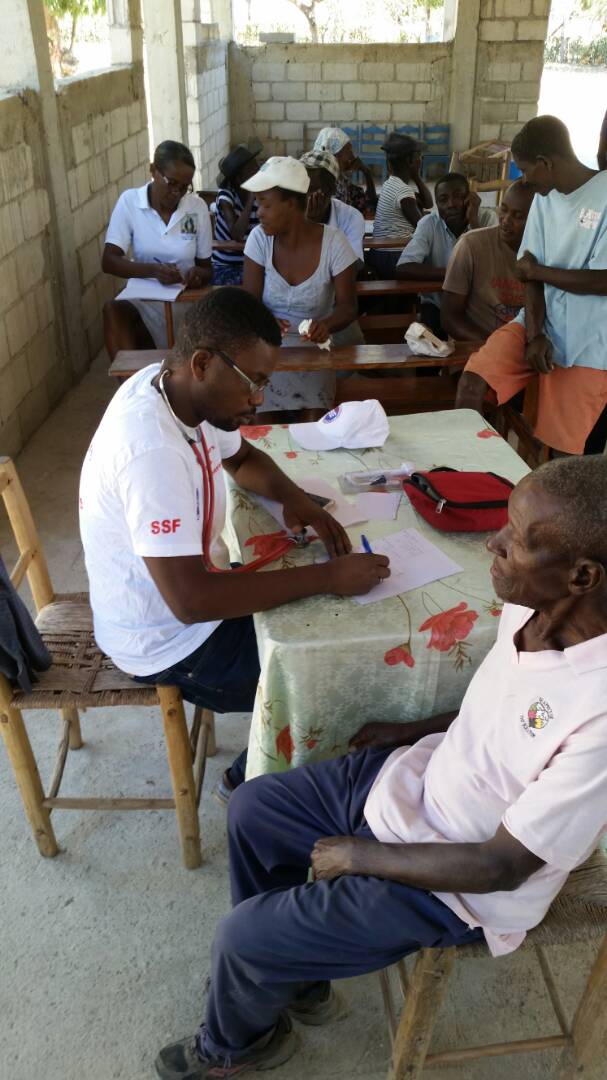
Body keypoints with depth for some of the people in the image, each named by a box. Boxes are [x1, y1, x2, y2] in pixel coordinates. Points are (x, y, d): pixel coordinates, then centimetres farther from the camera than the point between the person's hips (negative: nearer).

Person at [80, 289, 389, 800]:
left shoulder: (177, 386, -6)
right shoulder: (153, 450, -34)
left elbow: (243, 457, 13)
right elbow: (191, 601, -35)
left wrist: (295, 497, -8)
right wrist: (326, 576, -30)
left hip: (190, 591, 9)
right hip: (169, 643, -8)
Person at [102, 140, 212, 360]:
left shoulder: (198, 207, -3)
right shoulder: (129, 201, -4)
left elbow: (206, 268, 5)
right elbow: (109, 261, -11)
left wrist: (198, 275, -21)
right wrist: (153, 270, -28)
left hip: (185, 300, 1)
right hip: (143, 296, 0)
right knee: (113, 310, -30)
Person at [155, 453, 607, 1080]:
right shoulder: (531, 606, -15)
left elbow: (502, 866, -25)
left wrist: (362, 855, -15)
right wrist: (413, 731, 6)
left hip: (457, 884, -7)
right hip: (418, 777, 7)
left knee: (242, 939, -2)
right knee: (250, 810, 14)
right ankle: (292, 974, 35)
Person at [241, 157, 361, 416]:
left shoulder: (333, 242, -9)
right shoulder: (259, 238, -4)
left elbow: (347, 306, -8)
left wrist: (326, 325, -32)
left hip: (322, 343, -1)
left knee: (316, 422, -23)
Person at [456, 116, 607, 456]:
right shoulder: (544, 198, 6)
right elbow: (531, 270, 2)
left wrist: (537, 271, -8)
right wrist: (534, 335, -12)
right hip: (542, 324, 5)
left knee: (566, 449, -2)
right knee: (471, 384, -14)